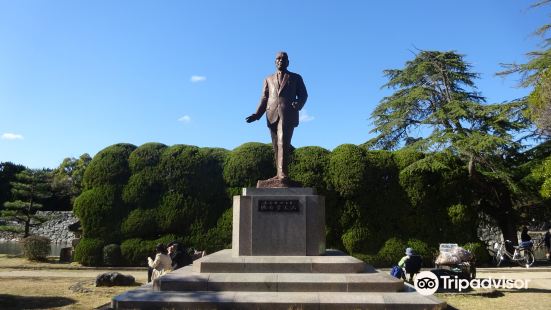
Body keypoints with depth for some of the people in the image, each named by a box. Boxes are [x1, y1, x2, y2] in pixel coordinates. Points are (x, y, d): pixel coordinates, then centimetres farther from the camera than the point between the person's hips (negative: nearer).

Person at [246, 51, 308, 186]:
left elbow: (303, 95, 10)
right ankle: (280, 174, 6)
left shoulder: (296, 78, 19)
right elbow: (264, 98, 17)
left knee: (283, 143, -20)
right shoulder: (269, 79, 26)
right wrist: (257, 114, 1)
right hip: (272, 115, 4)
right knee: (276, 146, 1)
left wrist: (298, 104, -13)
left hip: (288, 114, -3)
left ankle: (283, 174, -26)